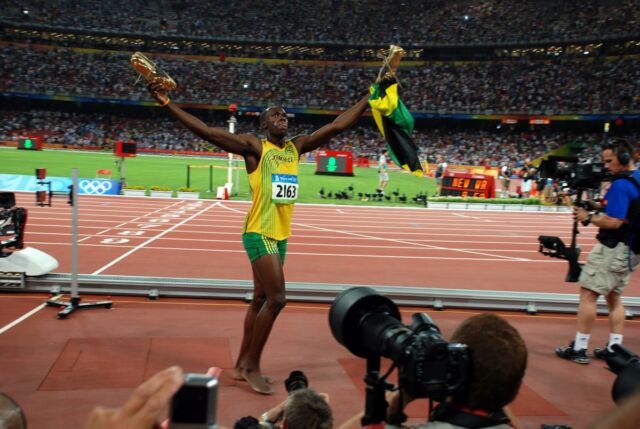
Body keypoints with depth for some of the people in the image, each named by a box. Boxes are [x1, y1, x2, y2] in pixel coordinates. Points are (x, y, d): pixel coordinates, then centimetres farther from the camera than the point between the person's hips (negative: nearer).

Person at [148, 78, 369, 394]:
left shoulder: (296, 147, 12)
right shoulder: (253, 146, -6)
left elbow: (337, 126, 14)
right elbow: (205, 132, -15)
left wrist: (368, 99, 14)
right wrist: (166, 103, -24)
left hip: (280, 234, 8)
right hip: (260, 233, -8)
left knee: (261, 300, 13)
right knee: (277, 299, -12)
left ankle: (241, 366, 26)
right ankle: (251, 367, 4)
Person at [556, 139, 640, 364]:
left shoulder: (621, 185, -19)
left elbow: (613, 221, -24)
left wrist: (588, 217, -10)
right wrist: (597, 209, 10)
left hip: (613, 249, -10)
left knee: (588, 294, -4)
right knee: (614, 297, 16)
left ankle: (579, 348, 0)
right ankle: (614, 349, 19)